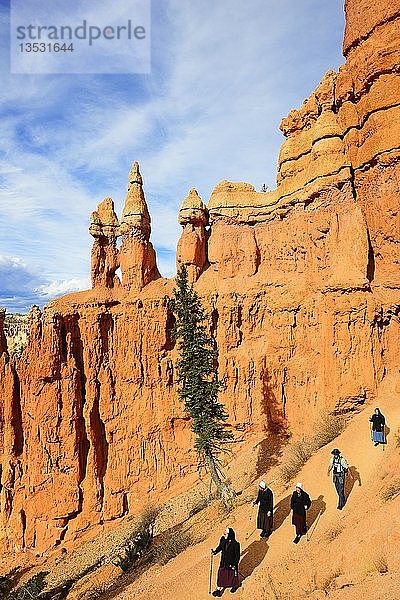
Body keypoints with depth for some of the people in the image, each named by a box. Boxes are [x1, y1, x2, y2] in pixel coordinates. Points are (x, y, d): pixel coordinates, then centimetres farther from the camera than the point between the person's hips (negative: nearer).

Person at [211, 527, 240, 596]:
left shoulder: (235, 544, -30)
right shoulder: (223, 540, -16)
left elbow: (237, 556, -18)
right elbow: (220, 547, 5)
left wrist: (235, 565, -14)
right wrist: (215, 551, -7)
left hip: (232, 562, -4)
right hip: (223, 561, 4)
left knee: (232, 573, 19)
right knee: (221, 573, 17)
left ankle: (235, 585, 50)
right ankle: (220, 587, 41)